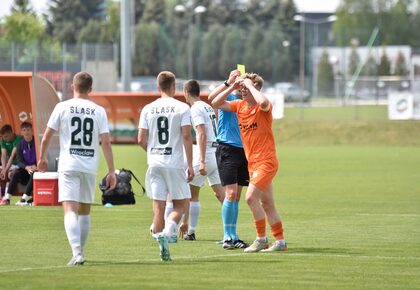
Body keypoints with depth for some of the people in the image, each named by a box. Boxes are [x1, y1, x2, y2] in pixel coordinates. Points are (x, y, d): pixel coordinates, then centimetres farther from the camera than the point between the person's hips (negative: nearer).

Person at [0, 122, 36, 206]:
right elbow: (19, 161, -5)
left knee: (34, 174, -35)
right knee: (16, 173, -27)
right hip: (25, 168, 3)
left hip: (36, 168, -3)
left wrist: (35, 167, -27)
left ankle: (25, 198, -39)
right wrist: (27, 167, -26)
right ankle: (7, 198, -30)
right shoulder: (20, 145, 1)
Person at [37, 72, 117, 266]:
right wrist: (111, 171, 2)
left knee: (70, 210, -9)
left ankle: (77, 253, -25)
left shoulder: (62, 107, -1)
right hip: (90, 167, 3)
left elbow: (46, 138, 1)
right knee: (85, 210, 18)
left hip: (68, 166, -3)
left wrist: (42, 158, 18)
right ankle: (80, 251, 26)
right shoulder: (99, 111, 3)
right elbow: (106, 142, -2)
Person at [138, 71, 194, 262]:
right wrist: (190, 165, -5)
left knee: (158, 206, 5)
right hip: (175, 163, -3)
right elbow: (186, 136, -9)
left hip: (154, 163, 3)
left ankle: (162, 246, 0)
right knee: (180, 204, 8)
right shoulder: (182, 108, -3)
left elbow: (141, 140, 4)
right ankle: (167, 232, -17)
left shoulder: (148, 109, 5)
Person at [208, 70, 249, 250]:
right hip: (227, 149, -6)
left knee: (236, 196, 9)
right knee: (231, 193, -12)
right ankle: (227, 238, -8)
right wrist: (229, 83, -25)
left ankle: (233, 236, 14)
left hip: (243, 150, 6)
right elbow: (212, 98, -24)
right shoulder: (228, 97, -2)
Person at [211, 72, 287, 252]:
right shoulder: (239, 106, 8)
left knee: (251, 197, -17)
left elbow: (263, 102, -36)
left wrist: (249, 85, -22)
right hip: (252, 162, 8)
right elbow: (216, 103, 7)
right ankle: (280, 242, 15)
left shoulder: (264, 108, -12)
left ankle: (261, 239, -6)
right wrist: (232, 87, -3)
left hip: (266, 161, -8)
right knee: (267, 204, 10)